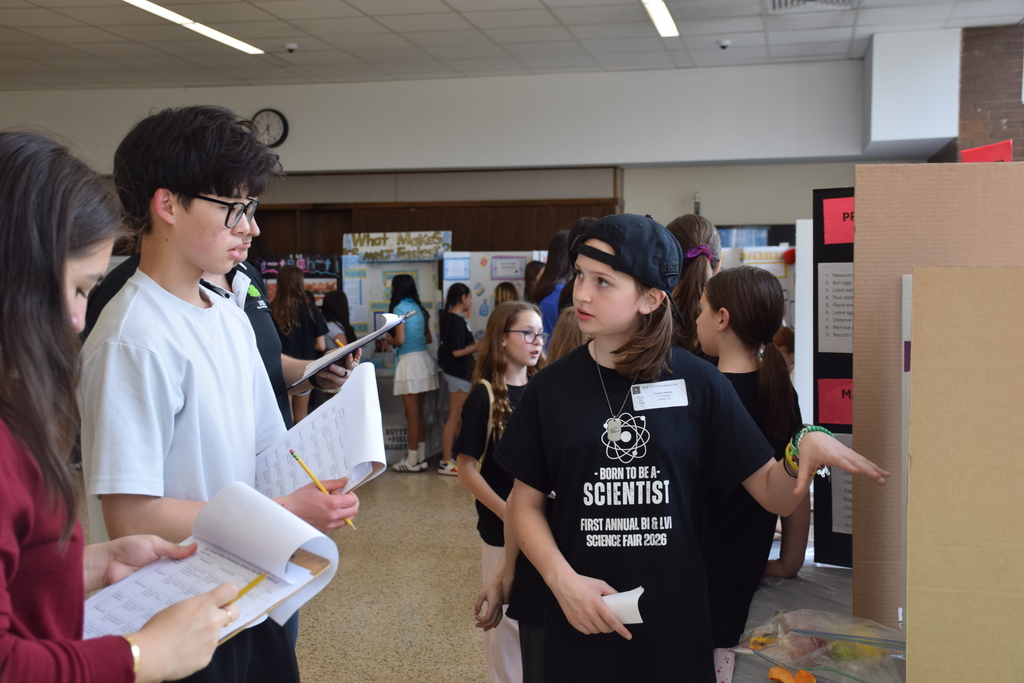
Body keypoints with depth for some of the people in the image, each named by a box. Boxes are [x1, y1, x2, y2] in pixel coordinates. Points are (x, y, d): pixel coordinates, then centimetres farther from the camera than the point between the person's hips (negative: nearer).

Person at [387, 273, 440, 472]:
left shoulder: (399, 308, -10)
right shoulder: (418, 308, 11)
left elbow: (400, 340, -15)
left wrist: (389, 339, 5)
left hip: (409, 361, -7)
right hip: (424, 358, 7)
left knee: (412, 413, -1)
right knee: (419, 412, 13)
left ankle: (412, 461, 4)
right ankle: (421, 457, 18)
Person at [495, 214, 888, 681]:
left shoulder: (699, 384, -4)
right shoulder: (552, 388, -2)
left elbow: (775, 495, -3)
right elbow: (526, 503, 3)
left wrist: (806, 450, -23)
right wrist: (562, 579, -12)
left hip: (676, 628, 0)